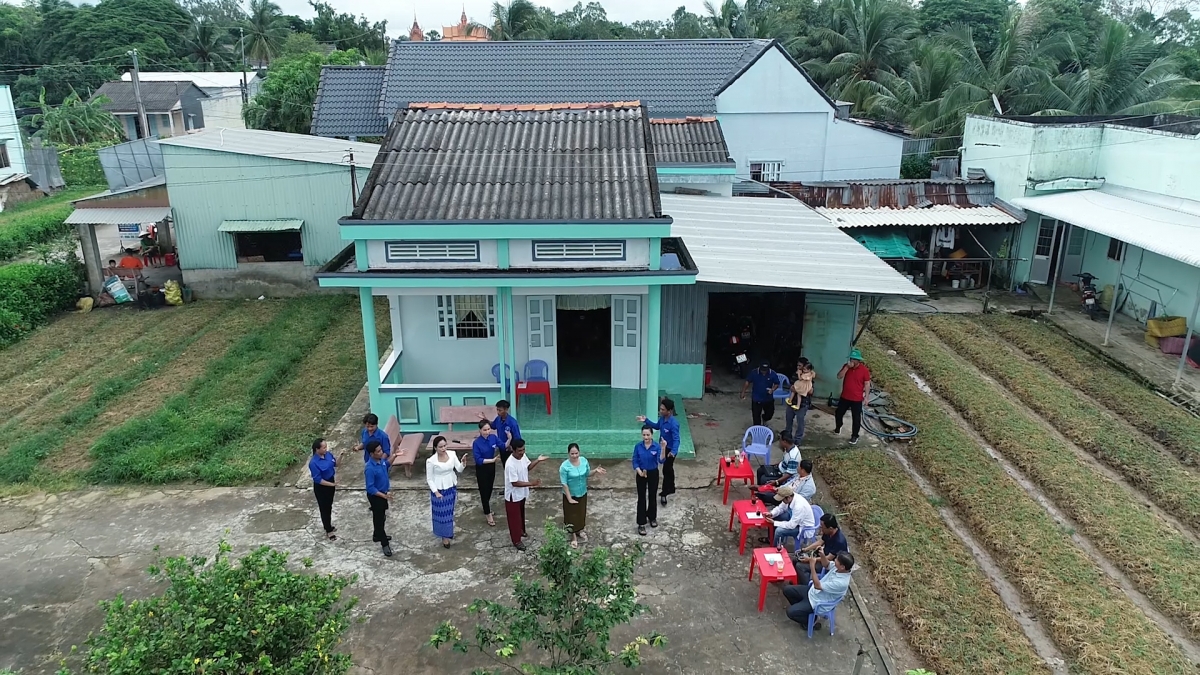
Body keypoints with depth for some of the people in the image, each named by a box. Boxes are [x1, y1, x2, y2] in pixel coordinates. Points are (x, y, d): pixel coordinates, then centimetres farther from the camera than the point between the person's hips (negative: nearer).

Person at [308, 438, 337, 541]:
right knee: (324, 508, 10)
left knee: (329, 506, 23)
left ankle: (328, 525, 43)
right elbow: (318, 480, -25)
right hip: (321, 487, -7)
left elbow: (335, 464, 6)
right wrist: (332, 484, -25)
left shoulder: (328, 454, -10)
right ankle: (328, 530, 26)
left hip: (331, 482, 7)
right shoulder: (313, 463, -29)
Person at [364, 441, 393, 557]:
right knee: (379, 519, 6)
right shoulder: (370, 468, -31)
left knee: (382, 517, 24)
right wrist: (384, 495, -27)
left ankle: (377, 535, 46)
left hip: (383, 493, 8)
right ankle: (385, 544, 17)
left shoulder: (381, 460, -8)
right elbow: (370, 488, -27)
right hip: (375, 496, -8)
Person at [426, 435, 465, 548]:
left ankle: (449, 532, 43)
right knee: (441, 513, 9)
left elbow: (459, 470, -10)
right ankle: (444, 536, 27)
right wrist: (436, 492, -17)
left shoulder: (452, 454, -11)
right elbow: (429, 479, -12)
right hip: (439, 489, -4)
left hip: (451, 488, 4)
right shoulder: (431, 461, -21)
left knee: (450, 511, 21)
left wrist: (463, 463, -31)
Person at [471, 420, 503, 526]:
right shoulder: (476, 443, -24)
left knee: (490, 488, 22)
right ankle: (488, 514, 18)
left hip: (491, 467, 5)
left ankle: (486, 507, 45)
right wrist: (492, 460, -31)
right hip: (482, 469, -5)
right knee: (484, 490, 5)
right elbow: (478, 460, -24)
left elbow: (503, 446, -4)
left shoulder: (493, 437, -11)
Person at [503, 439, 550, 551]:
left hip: (522, 493, 8)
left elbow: (528, 467, 9)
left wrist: (538, 461, -6)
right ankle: (516, 540, 28)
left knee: (521, 514, 29)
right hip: (513, 496, -8)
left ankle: (521, 531, 52)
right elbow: (515, 483, -30)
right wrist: (531, 483, -32)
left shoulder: (523, 456, -10)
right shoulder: (510, 464, -34)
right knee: (514, 517, 11)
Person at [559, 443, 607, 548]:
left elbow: (588, 474, 4)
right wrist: (569, 498, -19)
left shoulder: (584, 460, -10)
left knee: (581, 513, 22)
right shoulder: (564, 466, -24)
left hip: (582, 493, 5)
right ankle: (574, 536, 28)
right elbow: (564, 484, -20)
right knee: (572, 515, 9)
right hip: (571, 495, -5)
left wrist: (595, 471, -15)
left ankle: (579, 530, 46)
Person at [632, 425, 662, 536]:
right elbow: (635, 462, -5)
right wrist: (639, 472, -22)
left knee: (652, 497, 16)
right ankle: (641, 524, 11)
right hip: (641, 474, 0)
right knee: (641, 498, 3)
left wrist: (663, 448, -44)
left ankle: (652, 517, 39)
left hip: (653, 474, 0)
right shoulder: (638, 447, -10)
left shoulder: (657, 447, -14)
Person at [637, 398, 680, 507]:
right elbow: (657, 426, 15)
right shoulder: (662, 418, -7)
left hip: (669, 450, -8)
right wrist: (646, 421, 5)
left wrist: (674, 451, -51)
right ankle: (671, 489, 40)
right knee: (668, 469, 23)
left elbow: (676, 439, -35)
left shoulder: (673, 423, -32)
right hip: (662, 447, 8)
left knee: (666, 471, 3)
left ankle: (664, 494, 16)